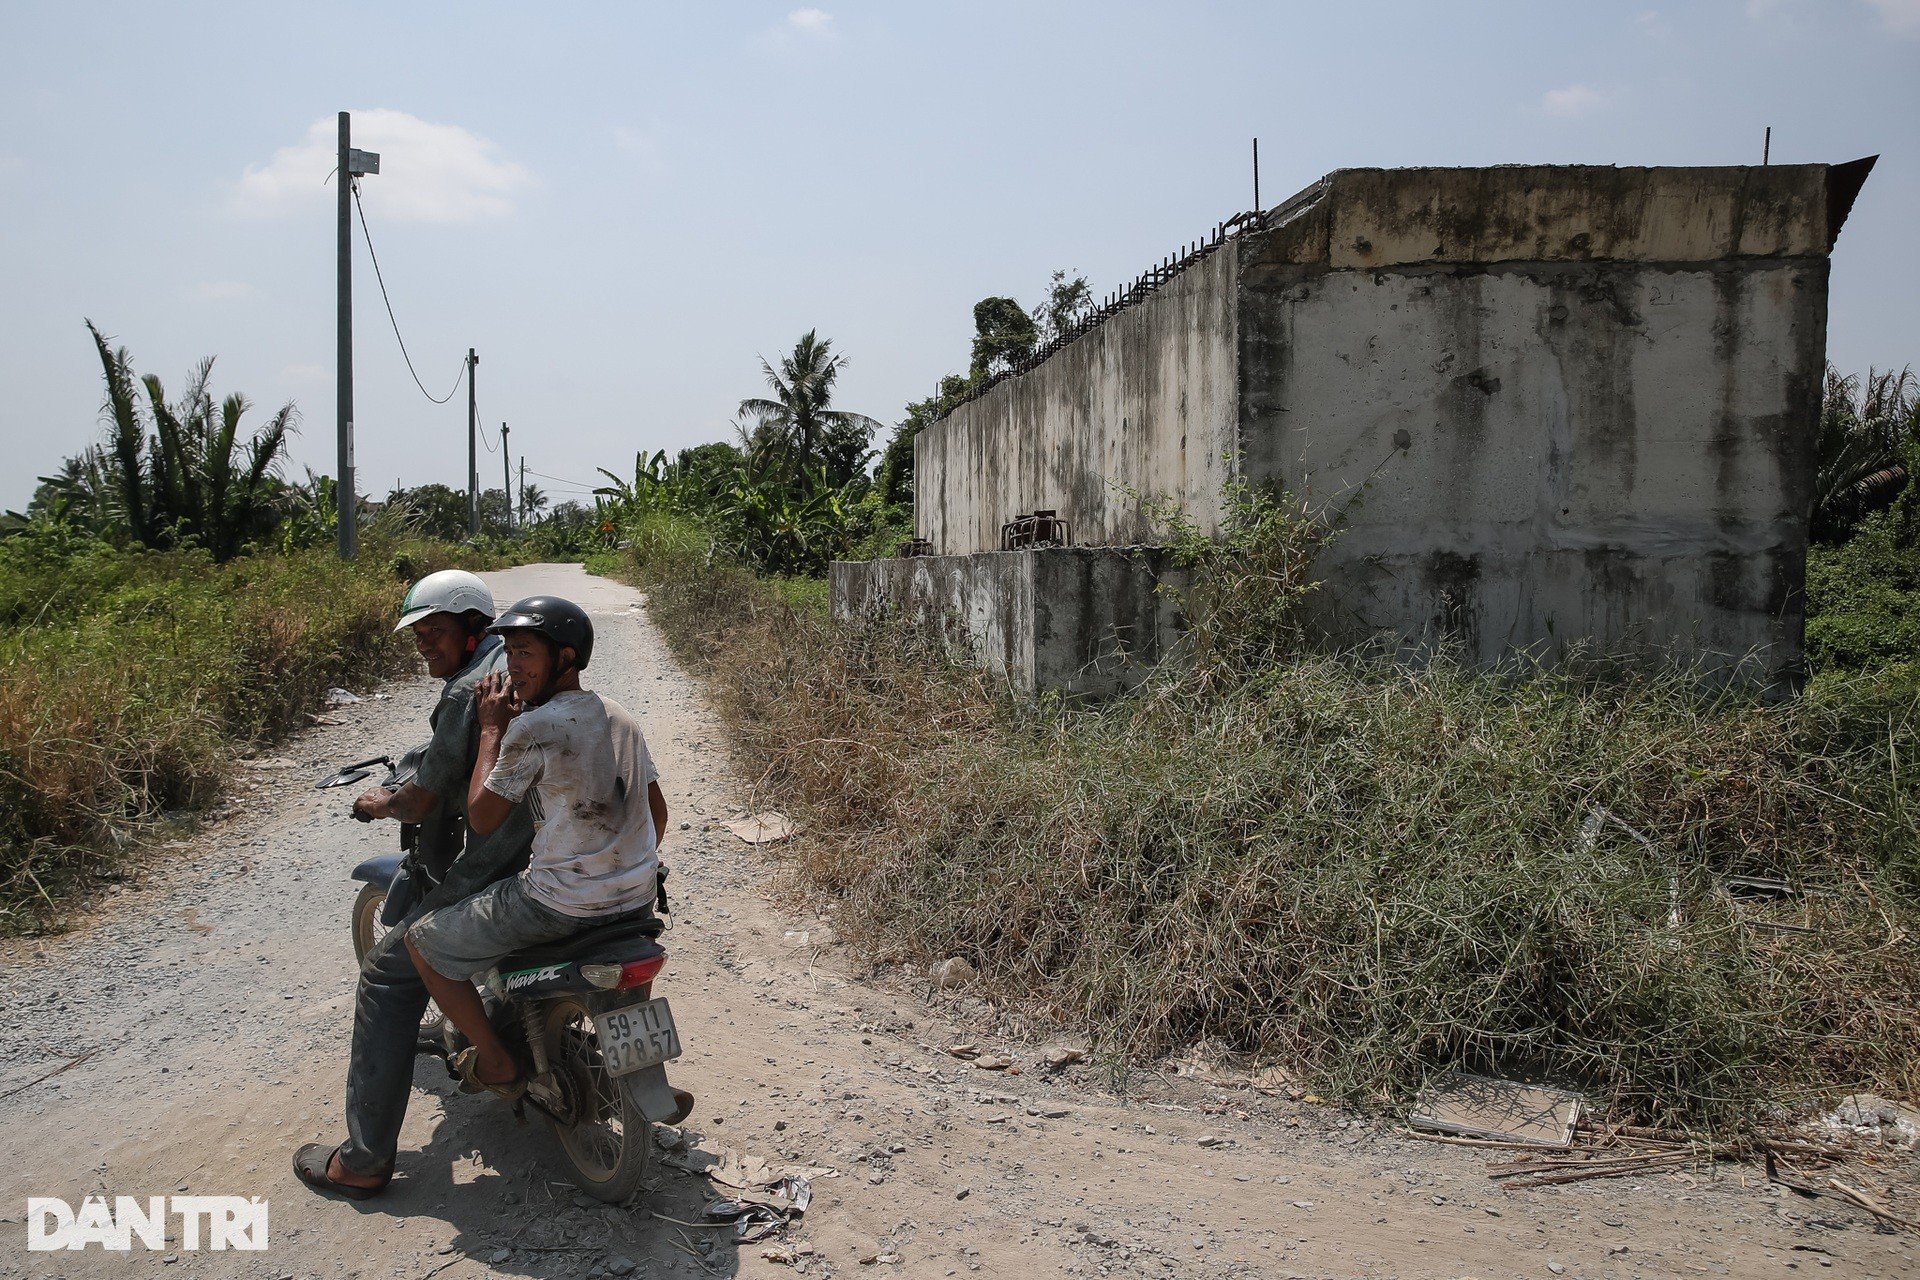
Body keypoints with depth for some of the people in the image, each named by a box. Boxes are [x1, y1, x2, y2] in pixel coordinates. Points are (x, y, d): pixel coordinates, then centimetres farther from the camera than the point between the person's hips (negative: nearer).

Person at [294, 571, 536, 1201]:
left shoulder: (469, 690, -14)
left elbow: (421, 802, -10)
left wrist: (380, 803, 11)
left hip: (499, 872, -9)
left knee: (388, 976, 1)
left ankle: (364, 1159, 4)